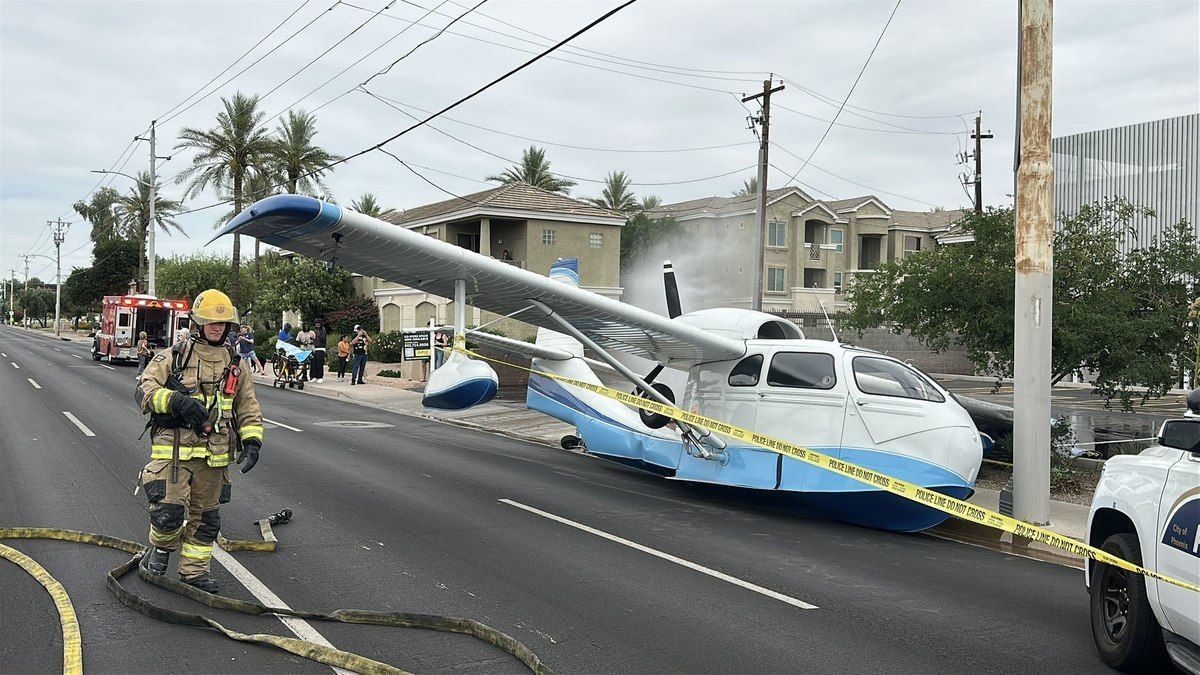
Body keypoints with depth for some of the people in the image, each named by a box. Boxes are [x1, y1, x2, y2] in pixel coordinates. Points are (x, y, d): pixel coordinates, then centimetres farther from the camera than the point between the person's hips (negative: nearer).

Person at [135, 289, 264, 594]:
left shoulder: (234, 365, 12)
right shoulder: (173, 357, 1)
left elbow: (249, 409, 14)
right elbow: (144, 391, -7)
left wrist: (252, 441, -1)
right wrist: (177, 400, -25)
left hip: (214, 455, 4)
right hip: (174, 450, -4)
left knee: (206, 517, 11)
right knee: (168, 511, -12)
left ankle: (194, 570, 26)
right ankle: (162, 547, 20)